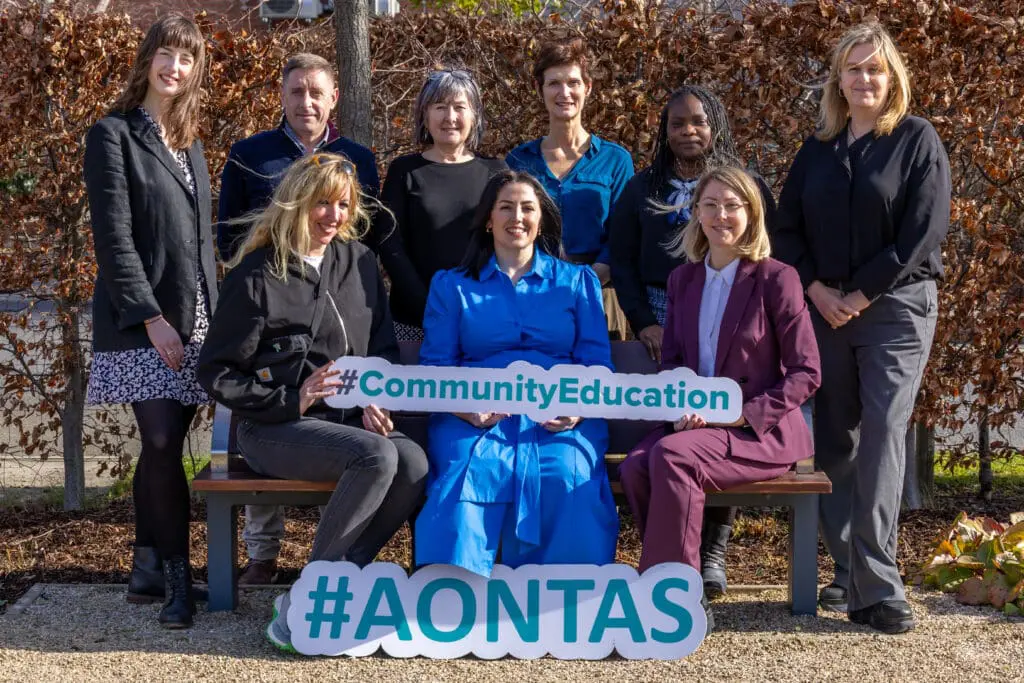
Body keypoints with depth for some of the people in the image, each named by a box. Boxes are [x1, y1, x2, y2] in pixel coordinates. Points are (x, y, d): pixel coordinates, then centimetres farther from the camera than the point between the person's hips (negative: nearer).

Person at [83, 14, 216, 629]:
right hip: (141, 322, -6)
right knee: (163, 446, -10)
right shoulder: (113, 135, -4)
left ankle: (148, 571, 16)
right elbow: (113, 239, -11)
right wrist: (152, 318, -16)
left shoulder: (189, 141, 17)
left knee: (162, 448, 8)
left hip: (196, 319, 6)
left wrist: (215, 313, 12)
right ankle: (177, 576, 1)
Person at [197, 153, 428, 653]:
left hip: (347, 420, 5)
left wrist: (375, 401, -3)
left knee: (414, 463, -26)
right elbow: (216, 374, -4)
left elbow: (384, 348, 17)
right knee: (377, 458, -32)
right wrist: (291, 401, -15)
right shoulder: (256, 275, -5)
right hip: (276, 427, -5)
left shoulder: (358, 261, 10)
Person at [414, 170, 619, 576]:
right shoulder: (451, 286, 22)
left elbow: (597, 363, 13)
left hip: (559, 419, 0)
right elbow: (435, 365, 11)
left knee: (569, 481, -34)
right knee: (466, 474, -36)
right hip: (476, 417, 0)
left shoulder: (577, 282, 23)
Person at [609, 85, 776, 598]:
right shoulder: (643, 188, 17)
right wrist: (644, 323, -3)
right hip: (661, 329, 1)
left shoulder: (748, 186, 11)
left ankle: (713, 551, -2)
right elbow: (622, 261, 11)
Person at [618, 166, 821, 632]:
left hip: (762, 432, -5)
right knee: (635, 468, -26)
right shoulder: (682, 280, 14)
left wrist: (745, 414, -17)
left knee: (671, 456, -33)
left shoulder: (777, 279, -3)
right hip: (695, 425, 5)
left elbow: (806, 374, -5)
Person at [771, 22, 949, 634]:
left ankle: (878, 586, -14)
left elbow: (925, 230, -8)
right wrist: (815, 289, -4)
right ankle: (850, 573, 13)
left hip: (895, 308, -4)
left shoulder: (918, 140, 1)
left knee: (882, 434, -13)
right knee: (834, 440, 5)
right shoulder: (817, 150, 14)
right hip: (825, 309, 5)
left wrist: (862, 295, -11)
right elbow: (788, 229, 12)